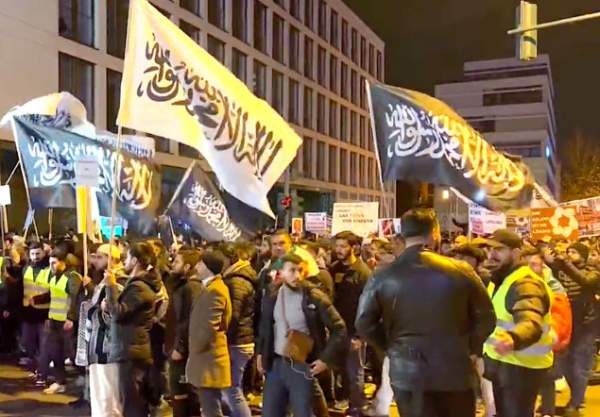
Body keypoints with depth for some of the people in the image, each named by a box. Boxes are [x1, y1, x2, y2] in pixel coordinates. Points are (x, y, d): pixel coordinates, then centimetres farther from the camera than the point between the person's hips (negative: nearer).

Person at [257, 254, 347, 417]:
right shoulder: (272, 296, 3)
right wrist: (261, 353, 11)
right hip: (275, 364, 4)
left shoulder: (315, 297, -10)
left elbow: (339, 329, -7)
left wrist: (326, 359, -11)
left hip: (303, 367, -4)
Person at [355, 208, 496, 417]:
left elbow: (364, 323, -5)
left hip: (407, 373, 0)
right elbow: (486, 317, -2)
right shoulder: (460, 270, -6)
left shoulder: (382, 277, -5)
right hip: (455, 370, 0)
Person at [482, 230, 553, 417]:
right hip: (501, 361, 9)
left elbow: (531, 324, -42)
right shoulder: (499, 280, 10)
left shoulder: (526, 283, -23)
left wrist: (513, 339, -61)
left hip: (522, 366, -9)